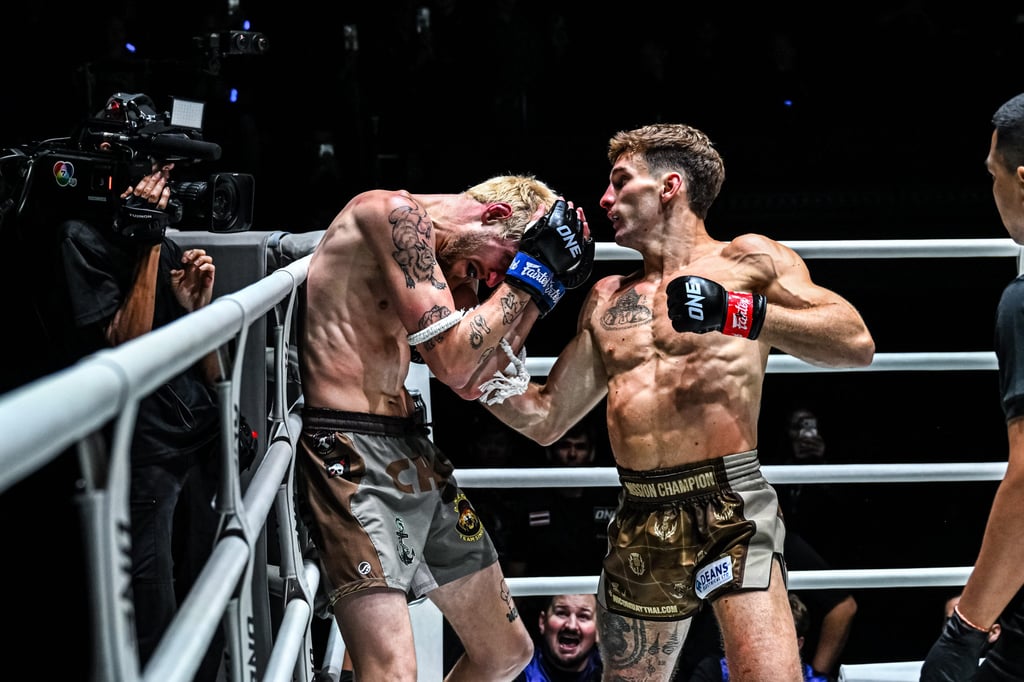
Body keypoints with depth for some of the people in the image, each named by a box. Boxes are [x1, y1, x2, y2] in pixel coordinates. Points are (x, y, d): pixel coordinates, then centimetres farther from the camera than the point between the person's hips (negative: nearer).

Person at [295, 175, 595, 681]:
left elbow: (469, 382, 13)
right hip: (351, 458, -10)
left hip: (414, 452, 10)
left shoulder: (445, 259, 16)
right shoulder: (395, 211, -12)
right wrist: (530, 270, -10)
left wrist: (541, 285, 10)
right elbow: (450, 361, -19)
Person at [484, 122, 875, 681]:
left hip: (730, 506, -6)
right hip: (638, 523, 6)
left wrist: (742, 314, -20)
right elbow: (543, 419, 23)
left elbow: (857, 343, -9)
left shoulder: (747, 260, 5)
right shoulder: (607, 299, 21)